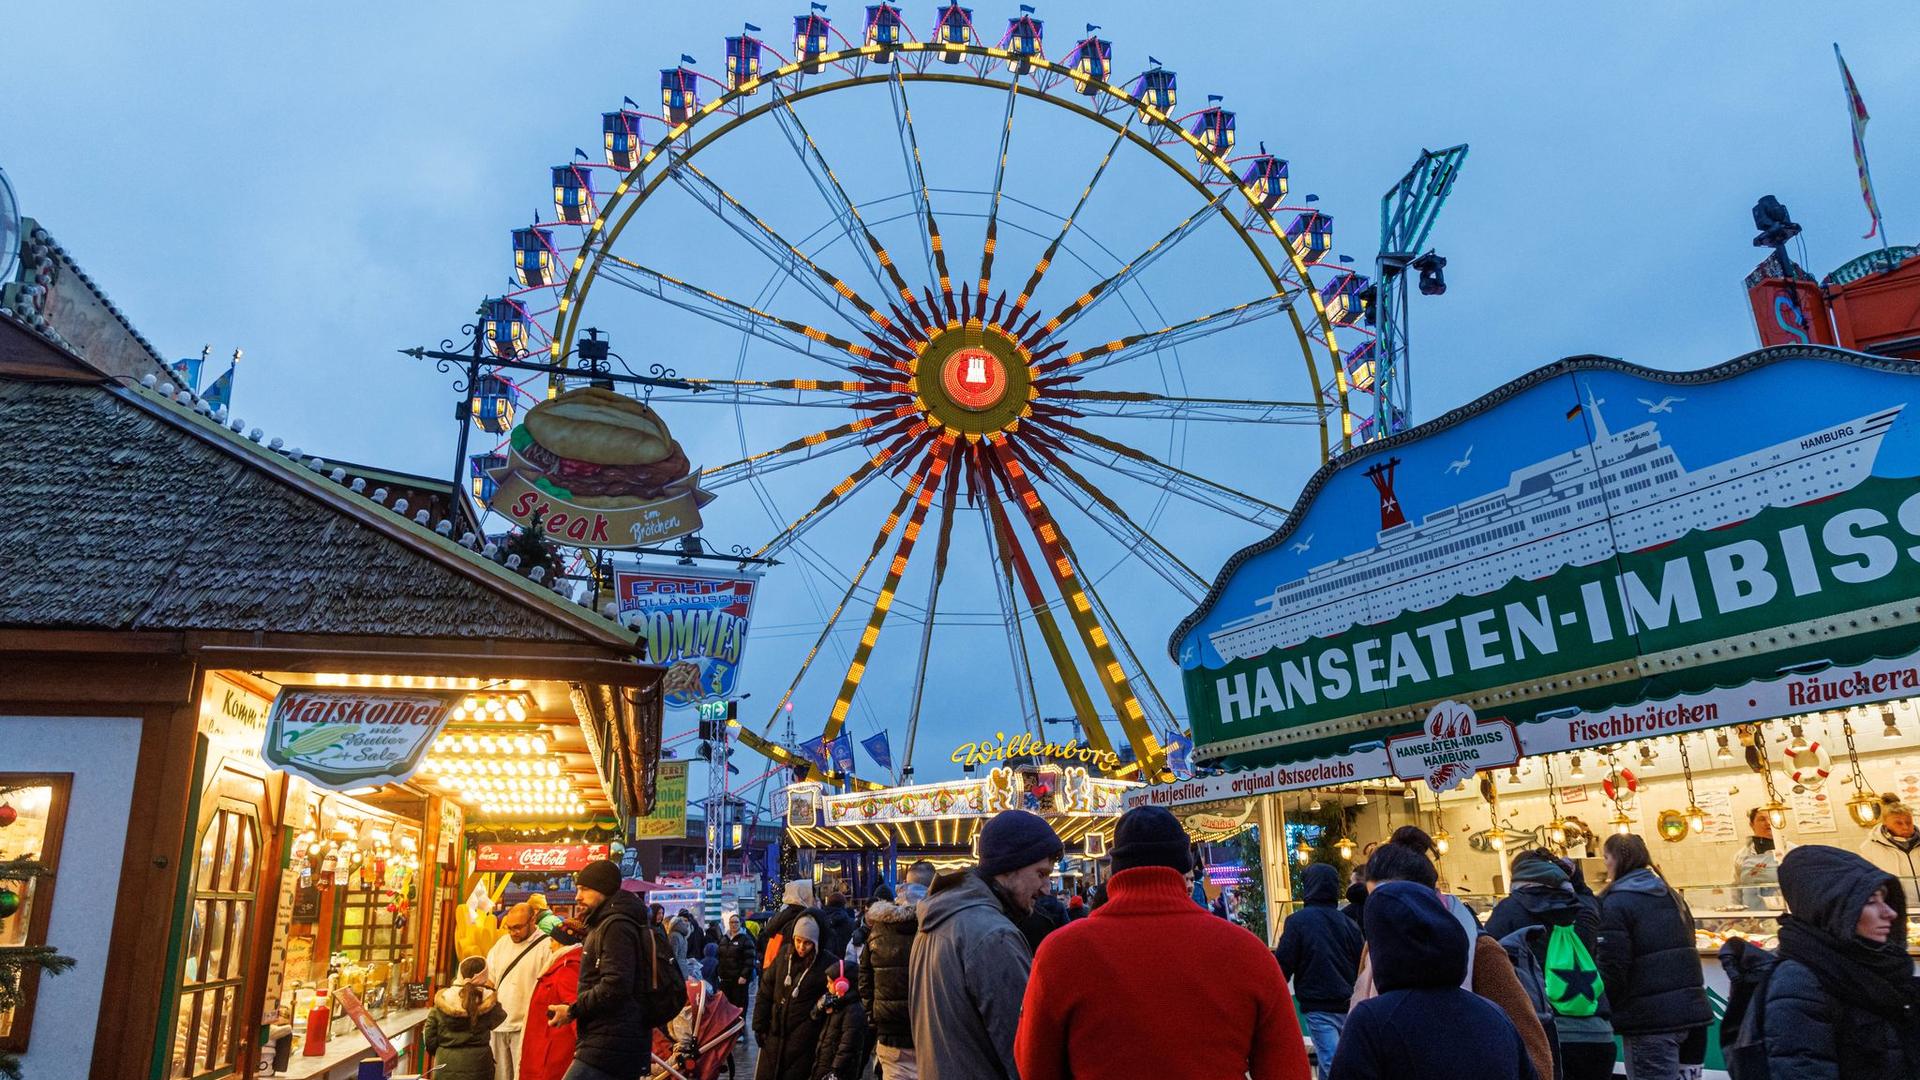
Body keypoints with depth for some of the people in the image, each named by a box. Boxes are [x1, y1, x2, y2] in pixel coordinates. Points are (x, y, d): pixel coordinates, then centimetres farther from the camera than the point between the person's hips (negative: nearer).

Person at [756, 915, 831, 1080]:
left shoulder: (825, 965, -12)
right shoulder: (784, 955, 0)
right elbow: (765, 991, 6)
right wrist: (759, 1025, 5)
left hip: (803, 1037, -4)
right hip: (775, 1031, 4)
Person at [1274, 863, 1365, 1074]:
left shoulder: (1298, 920, -9)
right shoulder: (1348, 922, 8)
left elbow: (1283, 965, -11)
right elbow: (1362, 964, 10)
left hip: (1319, 1007, -6)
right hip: (1348, 1005, 6)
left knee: (1332, 1065, -8)